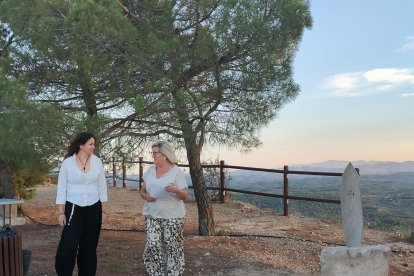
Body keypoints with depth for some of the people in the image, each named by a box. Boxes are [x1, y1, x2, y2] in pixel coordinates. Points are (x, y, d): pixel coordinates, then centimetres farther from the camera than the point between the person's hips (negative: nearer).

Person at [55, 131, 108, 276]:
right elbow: (61, 188, -2)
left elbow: (102, 185, 6)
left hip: (93, 208, 2)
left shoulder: (97, 161, 0)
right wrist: (61, 212, -4)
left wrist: (102, 207, 5)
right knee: (69, 245, -6)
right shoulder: (67, 163, -6)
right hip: (74, 208, -2)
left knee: (89, 246, 9)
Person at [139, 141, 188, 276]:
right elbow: (142, 190, 13)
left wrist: (175, 190, -30)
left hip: (172, 216, -4)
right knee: (153, 246, 0)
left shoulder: (176, 172, -8)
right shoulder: (150, 170, 7)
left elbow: (184, 196, -8)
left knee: (172, 247, 2)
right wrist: (146, 196, -10)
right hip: (152, 215, 4)